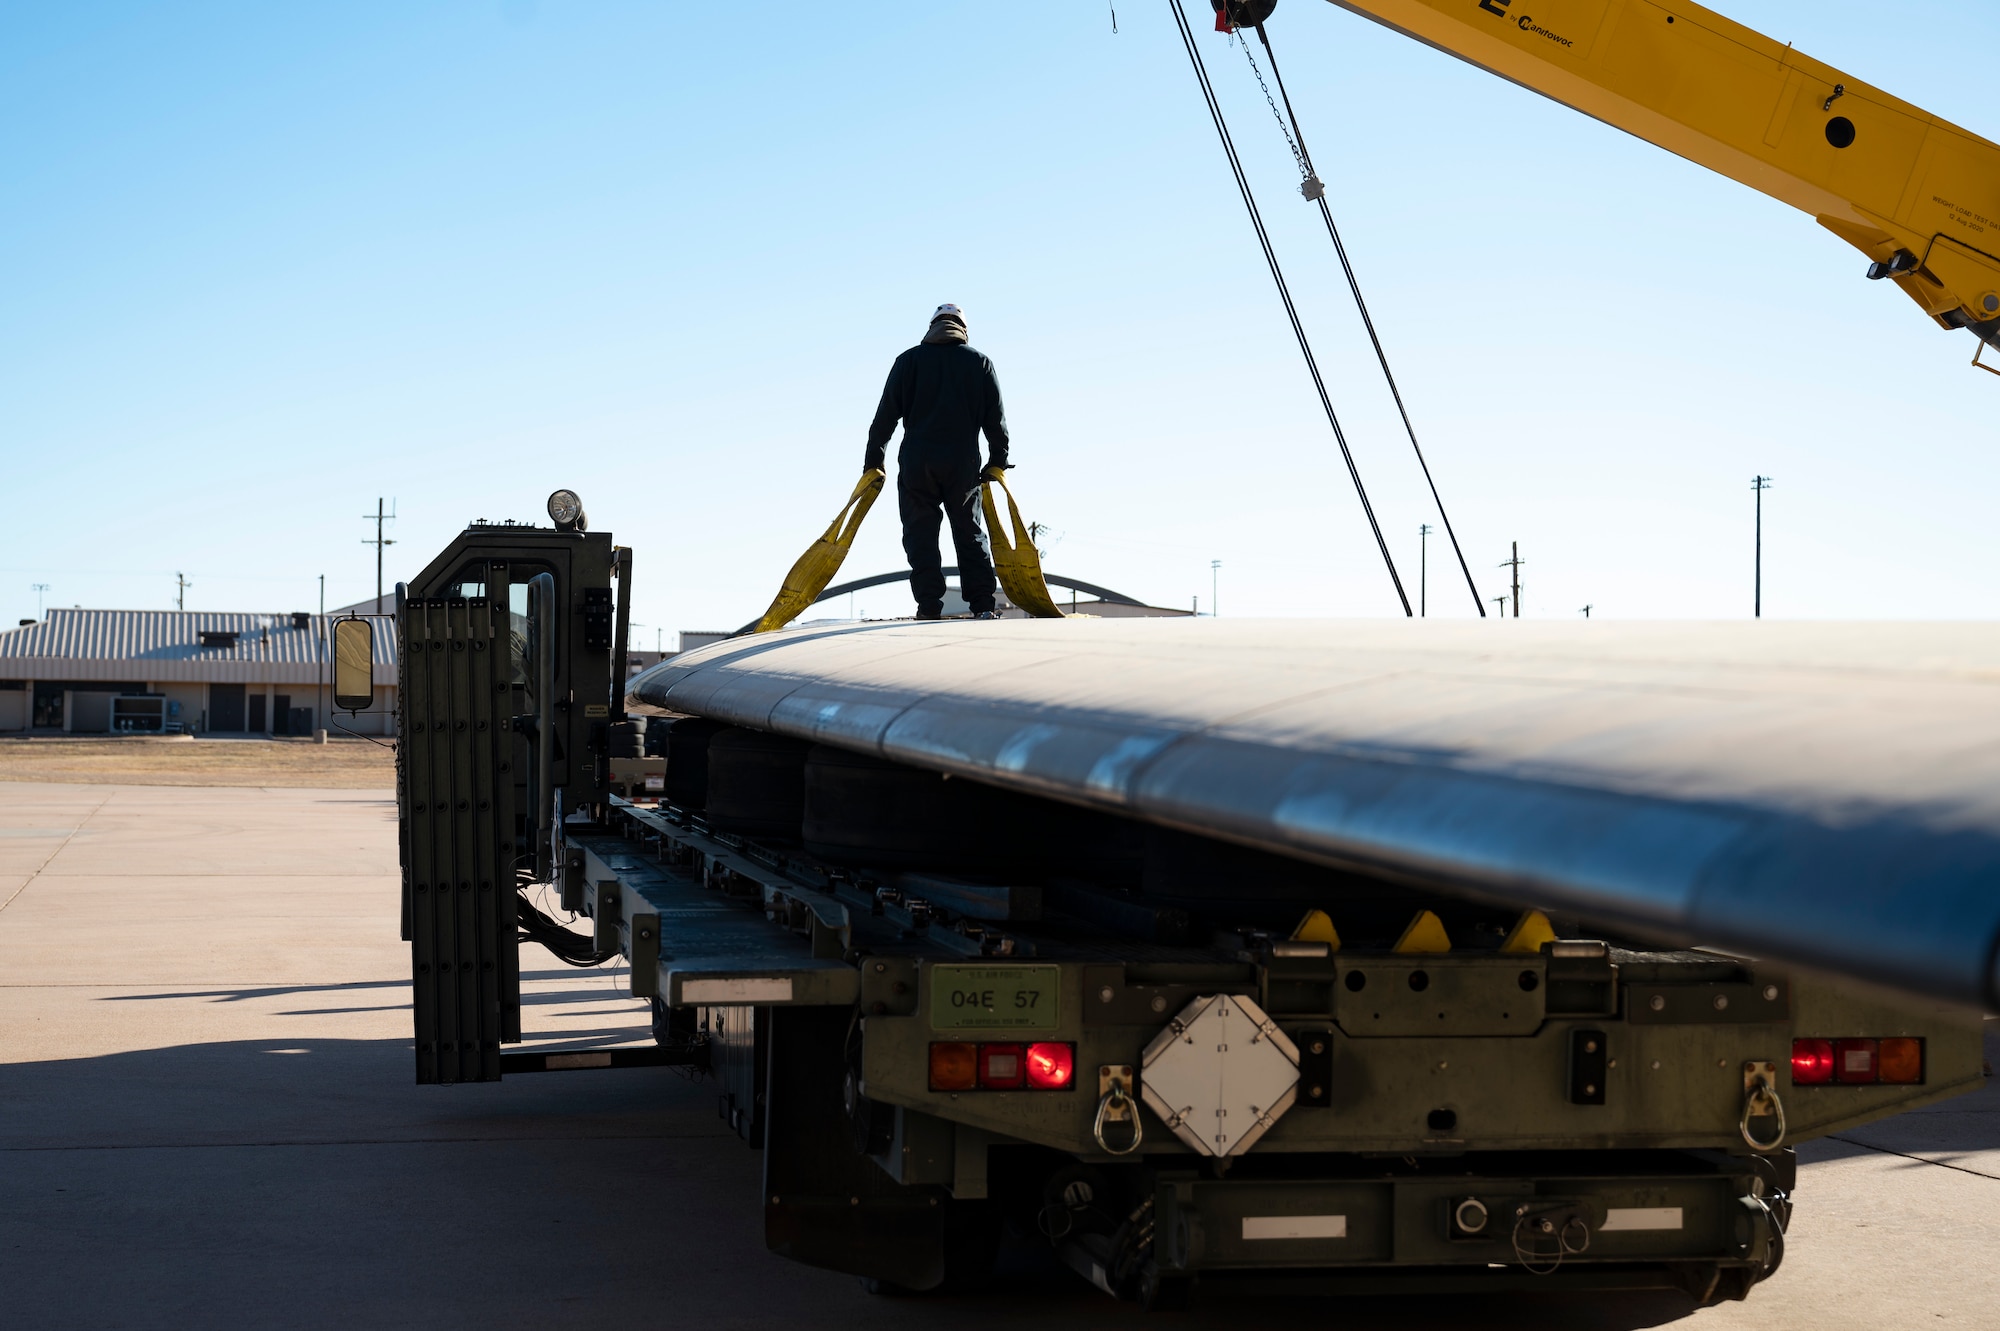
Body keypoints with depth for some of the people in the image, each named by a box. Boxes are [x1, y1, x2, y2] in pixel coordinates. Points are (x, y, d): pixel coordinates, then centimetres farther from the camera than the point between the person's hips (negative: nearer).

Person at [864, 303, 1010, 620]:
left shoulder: (909, 360, 6)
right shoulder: (980, 362, 8)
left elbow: (886, 415, 3)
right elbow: (996, 419, 8)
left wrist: (873, 462, 9)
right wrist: (997, 463, 19)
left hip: (916, 464, -1)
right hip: (964, 464, 1)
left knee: (921, 537, 3)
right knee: (970, 535, 11)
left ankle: (930, 608, -6)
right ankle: (983, 607, 4)